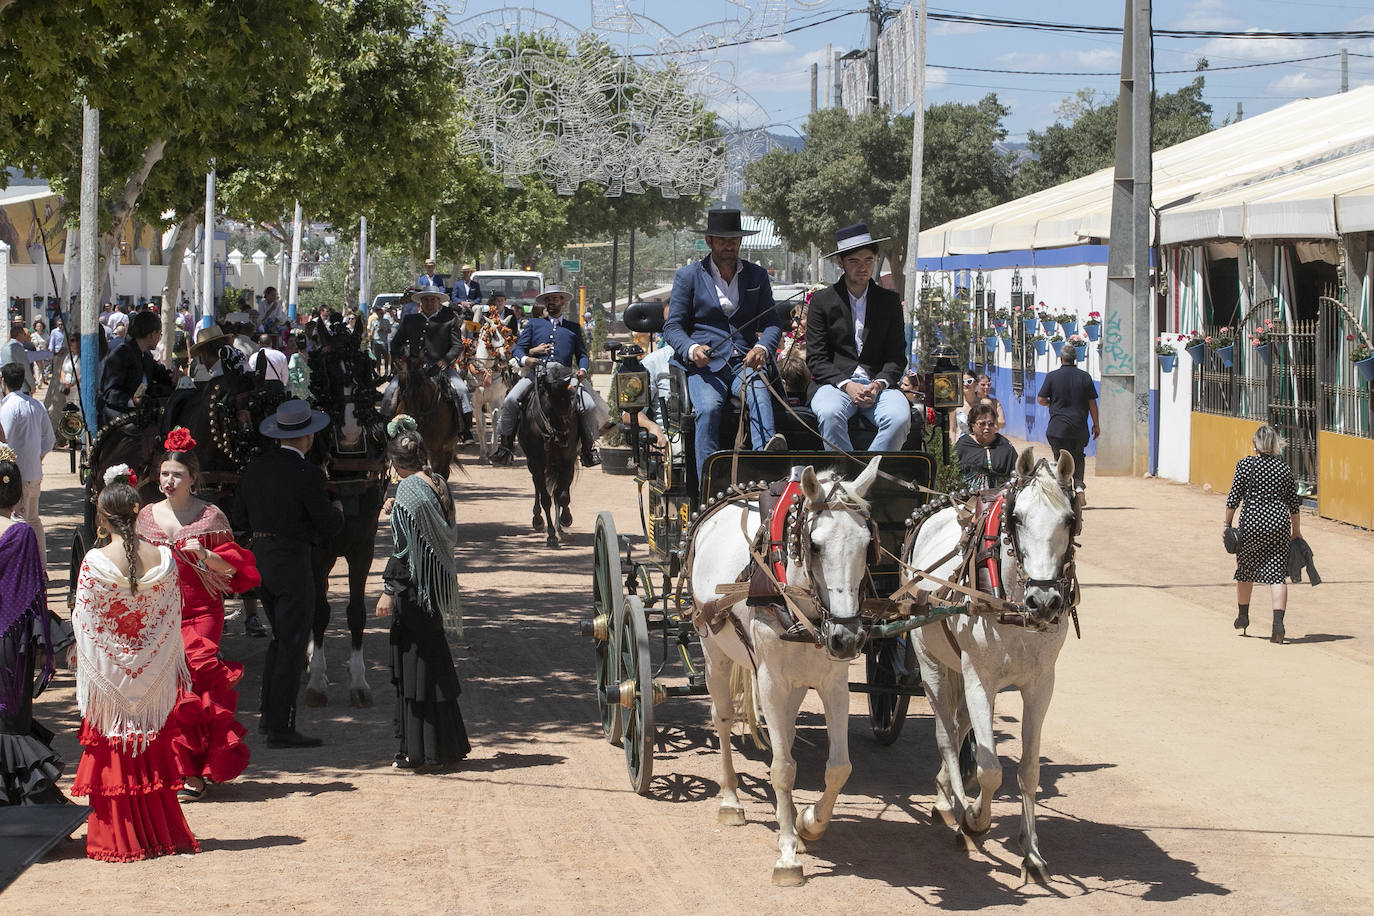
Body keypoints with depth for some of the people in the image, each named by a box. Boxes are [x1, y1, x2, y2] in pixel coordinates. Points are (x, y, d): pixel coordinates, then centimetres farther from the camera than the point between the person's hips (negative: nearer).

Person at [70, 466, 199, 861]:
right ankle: (162, 833, 19)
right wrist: (168, 670, 11)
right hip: (153, 675, 3)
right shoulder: (163, 558, -7)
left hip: (110, 676, -3)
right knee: (153, 750, 14)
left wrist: (84, 679, 2)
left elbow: (84, 625, -10)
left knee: (112, 753, 8)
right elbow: (172, 620, 0)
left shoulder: (95, 562, -16)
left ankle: (118, 839, 12)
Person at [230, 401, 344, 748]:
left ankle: (269, 715, 24)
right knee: (292, 646, 0)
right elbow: (328, 526, -10)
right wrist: (338, 509, 11)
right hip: (292, 566, -7)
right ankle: (281, 729, 2)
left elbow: (239, 520, 11)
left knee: (281, 639, 22)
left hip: (259, 560, 7)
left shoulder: (254, 468, 5)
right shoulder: (307, 475, -17)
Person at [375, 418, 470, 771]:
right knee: (433, 661, 16)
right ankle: (447, 745, 22)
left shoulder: (408, 491, -16)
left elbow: (403, 547, -19)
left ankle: (421, 751, 3)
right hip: (437, 587, 8)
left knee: (415, 666, -1)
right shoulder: (438, 484, 7)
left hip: (414, 589, -8)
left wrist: (389, 590, -15)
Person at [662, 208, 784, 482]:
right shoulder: (688, 276, 9)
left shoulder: (757, 275, 16)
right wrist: (692, 349, -17)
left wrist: (763, 348, -13)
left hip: (745, 362, 1)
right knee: (708, 408, -32)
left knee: (760, 398, -32)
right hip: (704, 364, -1)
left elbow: (772, 323, 12)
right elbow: (672, 326, 6)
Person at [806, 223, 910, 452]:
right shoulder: (822, 300, 9)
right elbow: (816, 359, 3)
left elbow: (896, 356, 12)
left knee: (900, 417, -32)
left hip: (879, 384, 1)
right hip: (835, 382, -1)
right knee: (830, 414, -37)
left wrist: (879, 384, -10)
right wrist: (846, 385, -14)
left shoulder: (890, 301, 15)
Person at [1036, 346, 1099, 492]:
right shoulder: (1085, 377, 0)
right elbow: (1092, 403, 3)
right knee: (1078, 457, 20)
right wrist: (1096, 425, 12)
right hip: (1080, 428, 2)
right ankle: (1078, 483, 1)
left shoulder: (1052, 376, -5)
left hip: (1058, 428, -2)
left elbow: (1040, 400, -2)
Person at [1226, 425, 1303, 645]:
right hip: (1280, 524, 2)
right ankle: (1278, 622, -15)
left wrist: (1227, 524, 4)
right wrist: (1296, 531, 18)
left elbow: (1234, 499, -6)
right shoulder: (1284, 467, 4)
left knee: (1245, 570, 17)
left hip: (1252, 523, -2)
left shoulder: (1245, 464, -5)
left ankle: (1243, 615, 33)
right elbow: (1294, 503, 8)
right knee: (1277, 573, -1)